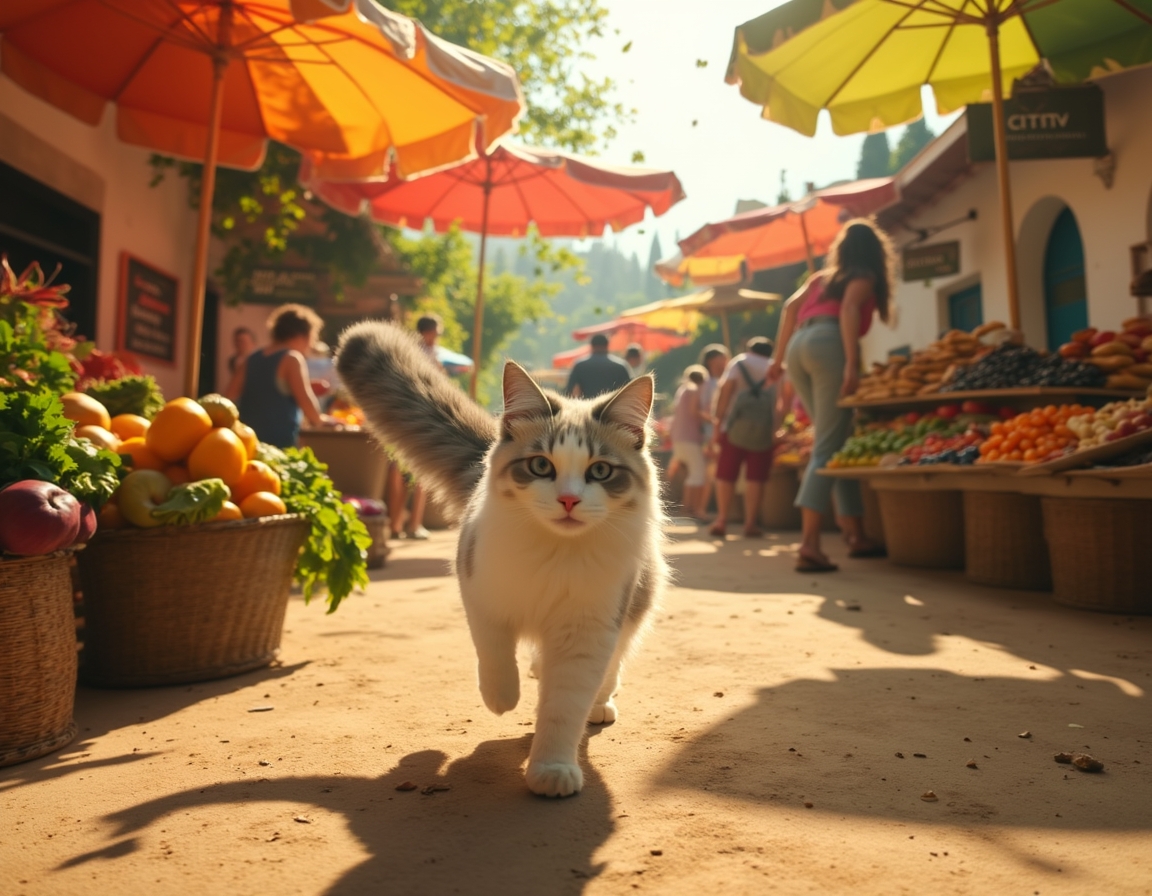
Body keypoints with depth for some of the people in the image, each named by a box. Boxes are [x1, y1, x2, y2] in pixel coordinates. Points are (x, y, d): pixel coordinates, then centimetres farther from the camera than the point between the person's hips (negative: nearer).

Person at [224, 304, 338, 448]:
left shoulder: (248, 361, 14)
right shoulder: (292, 359, -4)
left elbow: (228, 401, 11)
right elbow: (306, 401, -12)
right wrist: (320, 420, 5)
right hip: (280, 444, -6)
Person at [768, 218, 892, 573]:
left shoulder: (822, 277, 31)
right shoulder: (864, 277, 15)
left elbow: (791, 307, 18)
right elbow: (849, 309, -4)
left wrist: (780, 358, 18)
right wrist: (852, 362, -14)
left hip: (797, 346, 6)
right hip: (829, 342, -6)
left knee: (838, 442, 12)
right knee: (827, 448, -10)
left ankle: (857, 535, 14)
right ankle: (809, 545, -22)